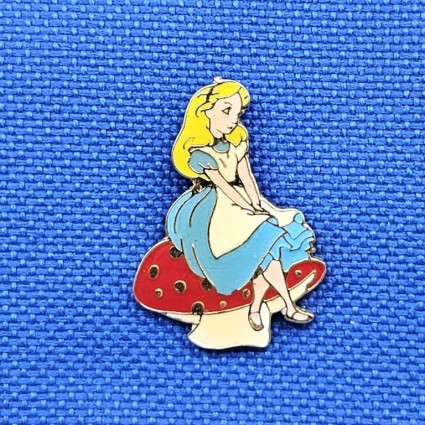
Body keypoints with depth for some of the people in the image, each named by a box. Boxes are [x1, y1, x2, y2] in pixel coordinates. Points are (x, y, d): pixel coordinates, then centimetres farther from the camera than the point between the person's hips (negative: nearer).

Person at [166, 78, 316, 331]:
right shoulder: (200, 152, -17)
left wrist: (259, 205, -14)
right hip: (214, 209, -7)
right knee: (266, 242, -25)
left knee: (272, 243, -15)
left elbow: (246, 177, -1)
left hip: (239, 201, 7)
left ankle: (255, 308, -7)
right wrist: (254, 211, -14)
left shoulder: (237, 141, 5)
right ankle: (289, 307, -14)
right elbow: (224, 186, -16)